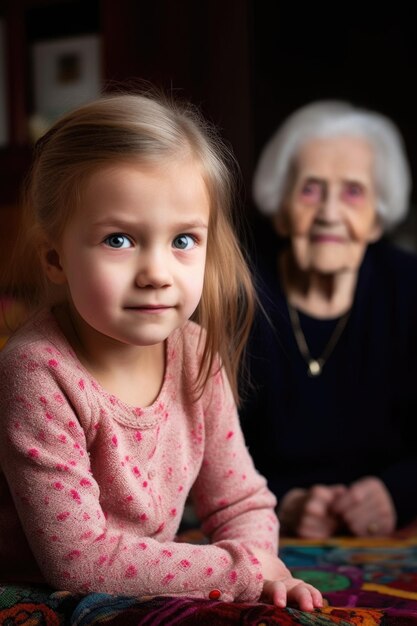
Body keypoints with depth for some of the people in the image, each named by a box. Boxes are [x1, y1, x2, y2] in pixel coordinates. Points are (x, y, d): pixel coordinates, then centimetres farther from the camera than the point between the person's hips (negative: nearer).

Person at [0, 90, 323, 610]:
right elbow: (78, 561, -24)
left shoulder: (196, 353, -6)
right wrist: (240, 569, -22)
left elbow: (241, 502, 3)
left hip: (154, 603, 5)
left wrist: (263, 566, -18)